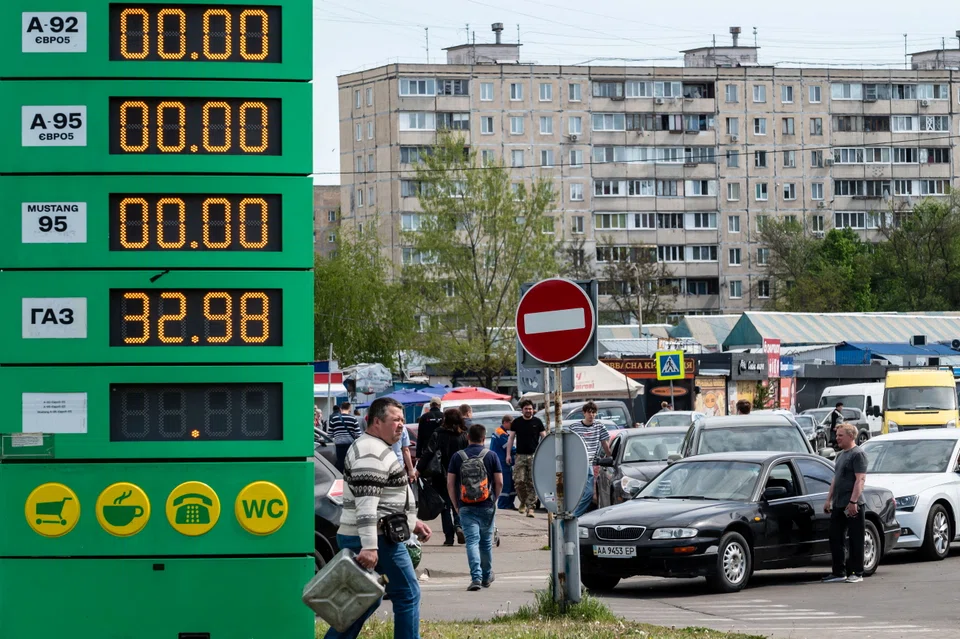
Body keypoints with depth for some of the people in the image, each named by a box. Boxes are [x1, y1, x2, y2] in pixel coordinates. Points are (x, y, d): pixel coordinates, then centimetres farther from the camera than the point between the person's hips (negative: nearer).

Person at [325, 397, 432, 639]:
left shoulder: (377, 449, 19)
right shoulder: (371, 453, -17)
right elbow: (366, 504, -26)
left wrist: (413, 522, 28)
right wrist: (369, 547, -31)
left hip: (367, 540, 10)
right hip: (377, 539, -10)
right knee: (408, 594, -2)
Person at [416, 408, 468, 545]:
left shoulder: (438, 435, -8)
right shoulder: (464, 436, -2)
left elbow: (428, 453, -16)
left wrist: (419, 470, -16)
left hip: (442, 477, -2)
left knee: (445, 506, 7)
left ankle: (449, 537, 4)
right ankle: (459, 525, -10)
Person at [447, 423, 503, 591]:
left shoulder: (457, 457, 0)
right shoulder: (491, 456, 0)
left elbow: (450, 484, -2)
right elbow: (499, 482, -2)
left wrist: (456, 505, 8)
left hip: (466, 507, -1)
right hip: (487, 507, 1)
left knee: (472, 541, -4)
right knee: (486, 542, 16)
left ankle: (476, 577, -20)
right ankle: (487, 576, 30)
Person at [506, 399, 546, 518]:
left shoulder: (537, 422, 6)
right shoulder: (516, 422, 9)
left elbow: (544, 437, 8)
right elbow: (511, 438, 11)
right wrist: (508, 454, 3)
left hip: (534, 456, -1)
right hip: (520, 456, 1)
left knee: (532, 483, -6)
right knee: (519, 481, -8)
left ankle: (530, 507, -5)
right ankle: (523, 502, 14)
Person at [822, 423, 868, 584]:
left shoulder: (858, 454, -9)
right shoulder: (841, 455, 20)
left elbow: (860, 479, -17)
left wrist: (853, 501, -23)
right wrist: (829, 500, 20)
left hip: (853, 506, -9)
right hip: (838, 505, 9)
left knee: (856, 540, -3)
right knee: (835, 539, 9)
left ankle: (856, 573, 1)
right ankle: (838, 572, 14)